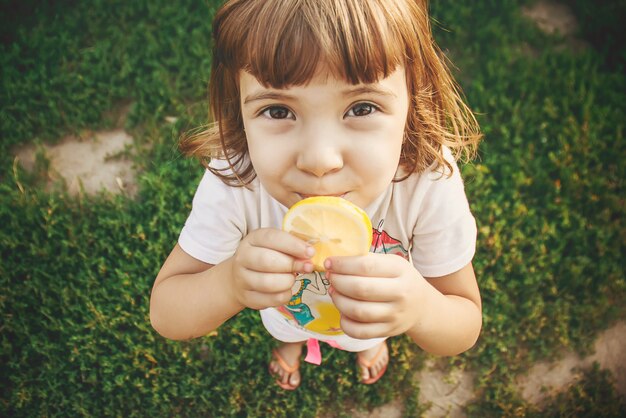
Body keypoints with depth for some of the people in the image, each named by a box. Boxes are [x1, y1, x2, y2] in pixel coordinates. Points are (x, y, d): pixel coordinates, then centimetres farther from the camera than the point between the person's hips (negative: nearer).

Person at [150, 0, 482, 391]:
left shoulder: (431, 182, -41)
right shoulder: (231, 181, -40)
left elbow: (465, 330, -26)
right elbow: (165, 315, -28)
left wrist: (421, 306, -51)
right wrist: (229, 284, -51)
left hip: (379, 311, 0)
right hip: (287, 307, 0)